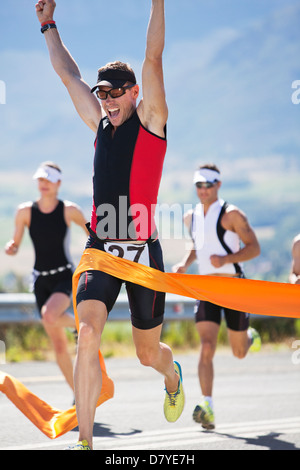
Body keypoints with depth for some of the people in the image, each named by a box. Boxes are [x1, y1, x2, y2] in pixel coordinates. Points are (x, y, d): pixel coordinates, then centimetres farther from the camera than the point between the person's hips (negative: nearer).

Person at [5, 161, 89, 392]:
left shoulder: (69, 210, -6)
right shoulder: (25, 211, -2)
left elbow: (92, 234, 8)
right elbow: (15, 245, 4)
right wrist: (10, 248, -19)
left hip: (65, 277, -3)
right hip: (41, 280, 3)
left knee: (49, 316, -34)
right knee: (59, 345, 4)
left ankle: (79, 324, -1)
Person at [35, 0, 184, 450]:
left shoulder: (150, 119, -1)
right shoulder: (101, 123, 12)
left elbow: (153, 58, -11)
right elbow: (69, 74, 20)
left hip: (142, 251, -3)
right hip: (100, 249, 3)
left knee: (148, 353, 11)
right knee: (87, 334, -19)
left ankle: (173, 375, 49)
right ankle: (85, 440, -19)